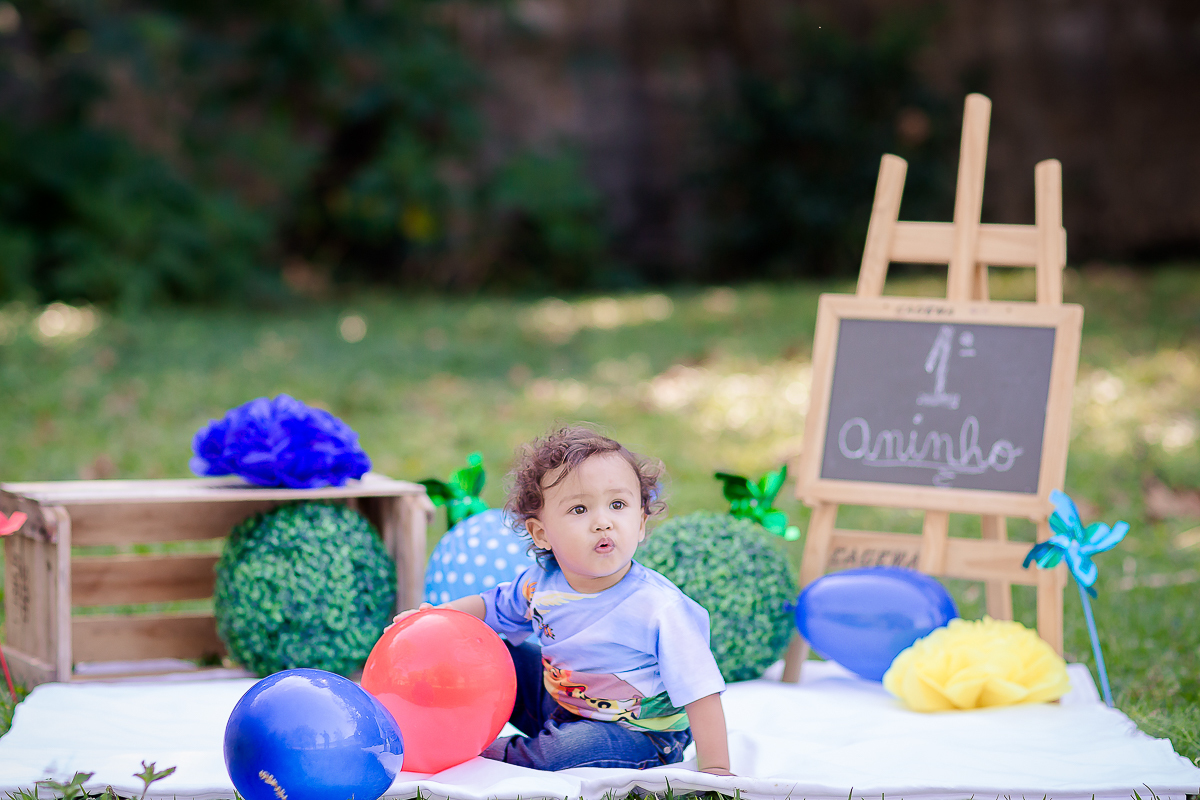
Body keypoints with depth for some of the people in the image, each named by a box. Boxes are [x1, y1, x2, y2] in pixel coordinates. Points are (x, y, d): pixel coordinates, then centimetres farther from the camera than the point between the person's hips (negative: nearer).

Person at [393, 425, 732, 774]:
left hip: (642, 733, -6)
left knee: (583, 745, -33)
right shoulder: (540, 584, -10)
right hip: (559, 703, 6)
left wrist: (715, 769, -32)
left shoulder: (660, 610, -29)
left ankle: (497, 756, -10)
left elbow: (700, 691, -26)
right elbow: (490, 606, 12)